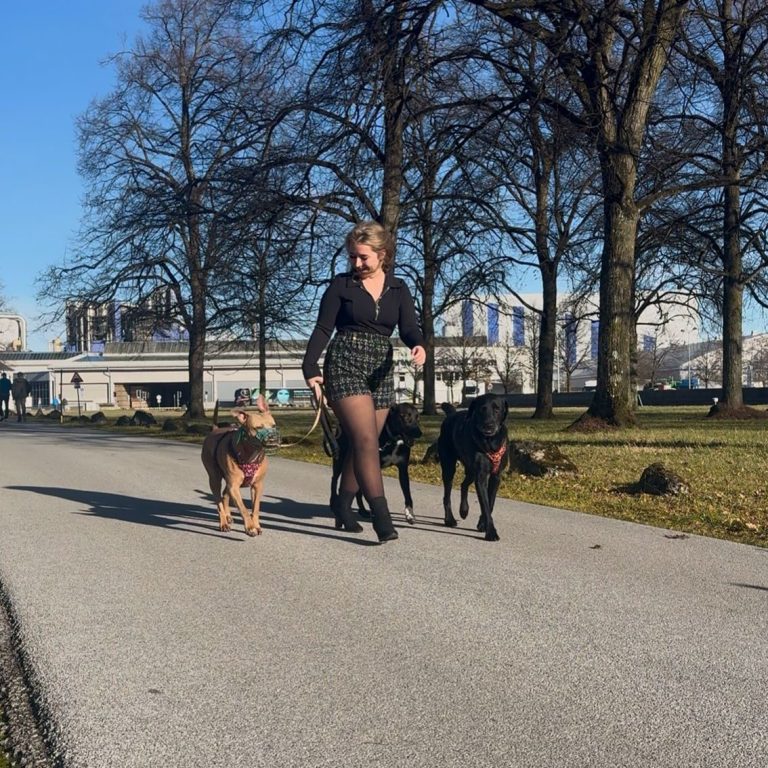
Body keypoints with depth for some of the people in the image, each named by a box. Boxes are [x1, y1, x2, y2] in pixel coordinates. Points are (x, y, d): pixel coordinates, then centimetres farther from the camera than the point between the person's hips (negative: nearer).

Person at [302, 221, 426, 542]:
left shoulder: (398, 289, 9)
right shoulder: (341, 285, 1)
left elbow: (409, 328, -1)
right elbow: (323, 329, -2)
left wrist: (419, 346, -24)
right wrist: (310, 369, -14)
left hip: (380, 372, 4)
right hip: (344, 367, -4)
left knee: (363, 445, 9)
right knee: (366, 441, -17)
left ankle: (343, 509, 25)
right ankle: (381, 517, -22)